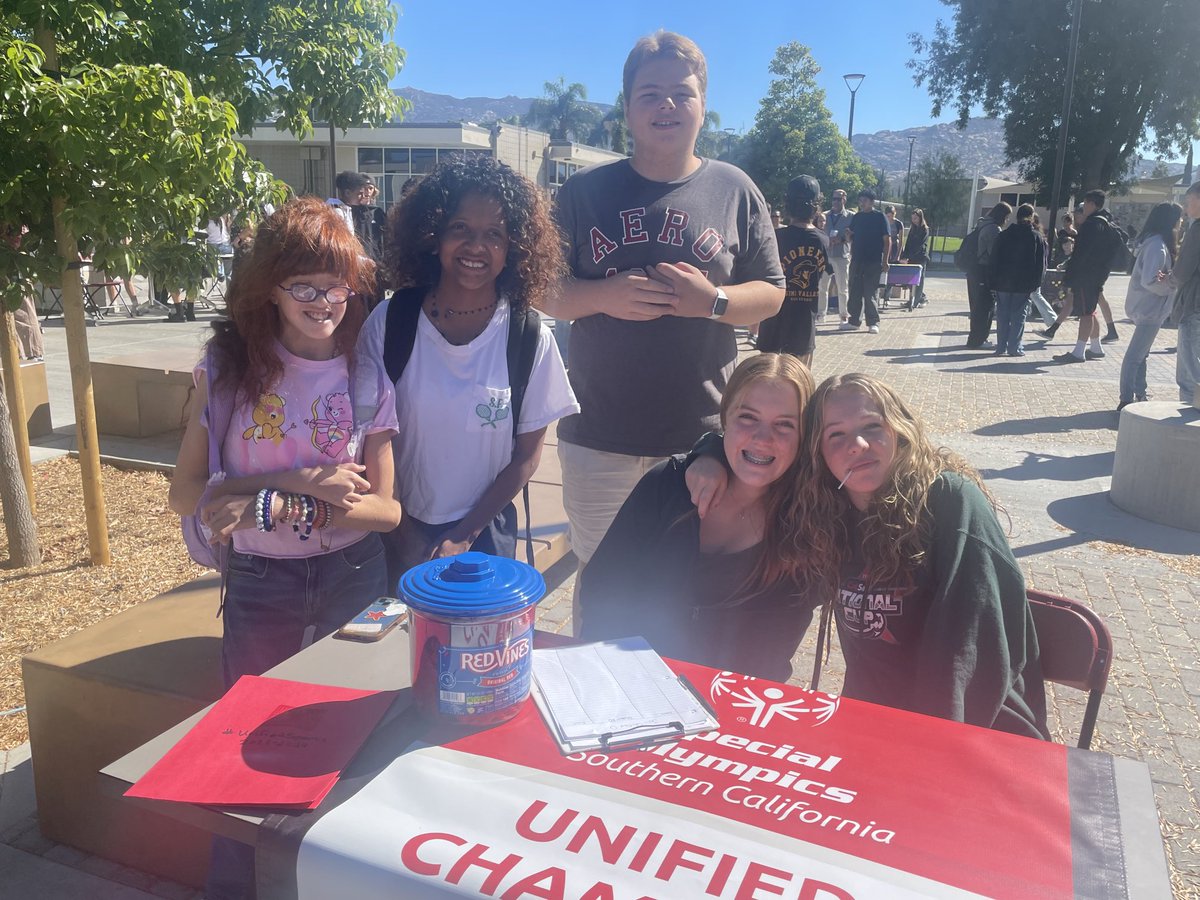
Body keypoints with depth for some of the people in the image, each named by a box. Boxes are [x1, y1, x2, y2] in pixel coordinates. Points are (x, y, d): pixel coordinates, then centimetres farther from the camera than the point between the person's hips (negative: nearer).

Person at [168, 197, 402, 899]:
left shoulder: (367, 378, -5)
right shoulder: (228, 368, -6)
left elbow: (385, 509, -7)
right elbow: (186, 493, -9)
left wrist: (274, 505, -19)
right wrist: (297, 480, -20)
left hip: (353, 579, 1)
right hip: (260, 584, 0)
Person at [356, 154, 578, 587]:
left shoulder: (530, 337, -12)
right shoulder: (390, 320, -12)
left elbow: (526, 455, -5)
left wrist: (463, 538, -7)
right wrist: (404, 538, -6)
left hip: (484, 533, 0)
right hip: (399, 531, 0)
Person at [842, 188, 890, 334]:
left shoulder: (879, 217, -3)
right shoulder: (857, 217, 11)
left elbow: (887, 240, -5)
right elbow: (850, 236, 18)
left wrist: (885, 260, -11)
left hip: (873, 261, -5)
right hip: (857, 260, 5)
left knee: (870, 293, -4)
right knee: (854, 292, 7)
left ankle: (873, 323, 4)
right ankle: (854, 321, 15)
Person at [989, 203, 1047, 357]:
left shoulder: (1004, 235, 1)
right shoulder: (1037, 238, -3)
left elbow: (994, 259, 2)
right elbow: (1041, 264, -2)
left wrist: (993, 281, 5)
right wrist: (1036, 282, 4)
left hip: (1003, 282, 2)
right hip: (1024, 284, -2)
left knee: (1002, 315, 8)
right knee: (1018, 315, 3)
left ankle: (1001, 347, 9)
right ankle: (1015, 347, 2)